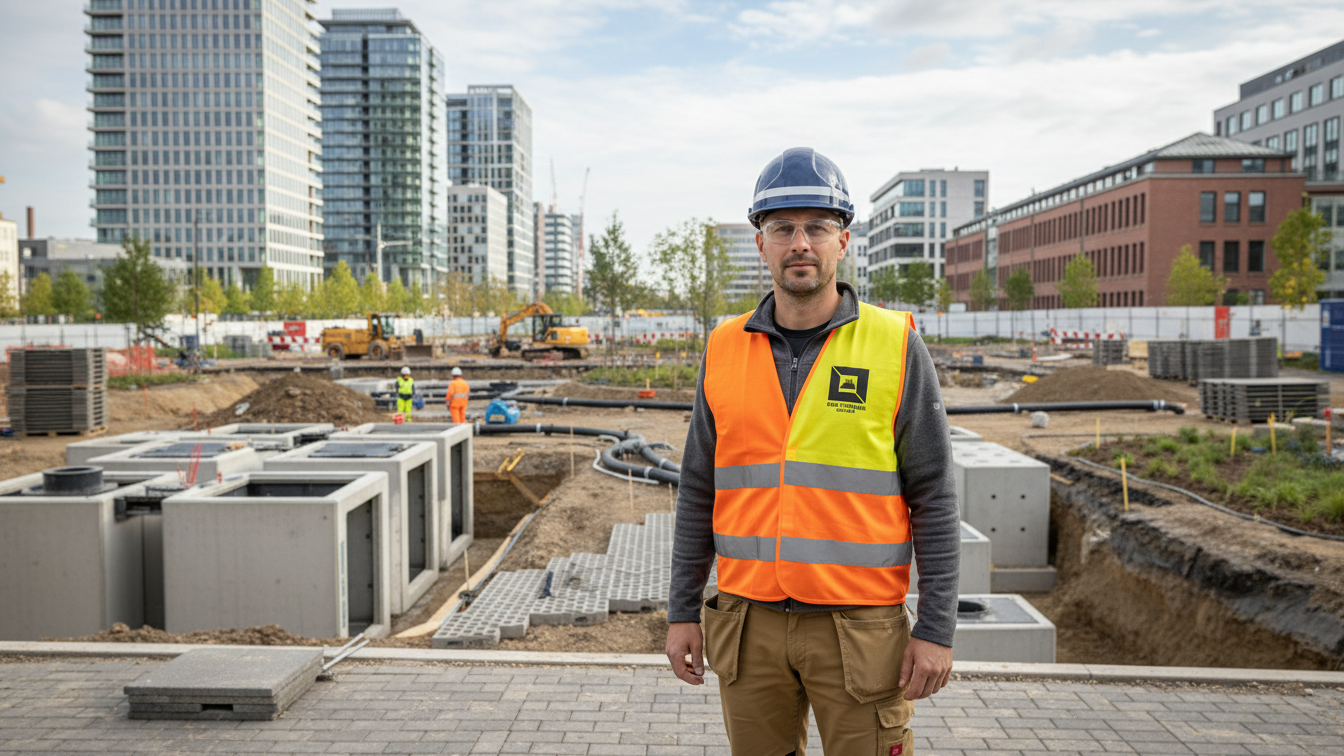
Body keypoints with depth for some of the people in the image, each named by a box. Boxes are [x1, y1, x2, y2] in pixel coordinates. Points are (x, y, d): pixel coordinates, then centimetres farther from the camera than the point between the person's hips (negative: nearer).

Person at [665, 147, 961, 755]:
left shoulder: (896, 346, -4)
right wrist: (682, 611, 7)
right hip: (750, 624, 3)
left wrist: (937, 628, -7)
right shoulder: (725, 350, 4)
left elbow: (933, 499, -4)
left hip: (860, 629, -2)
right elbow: (699, 493, 9)